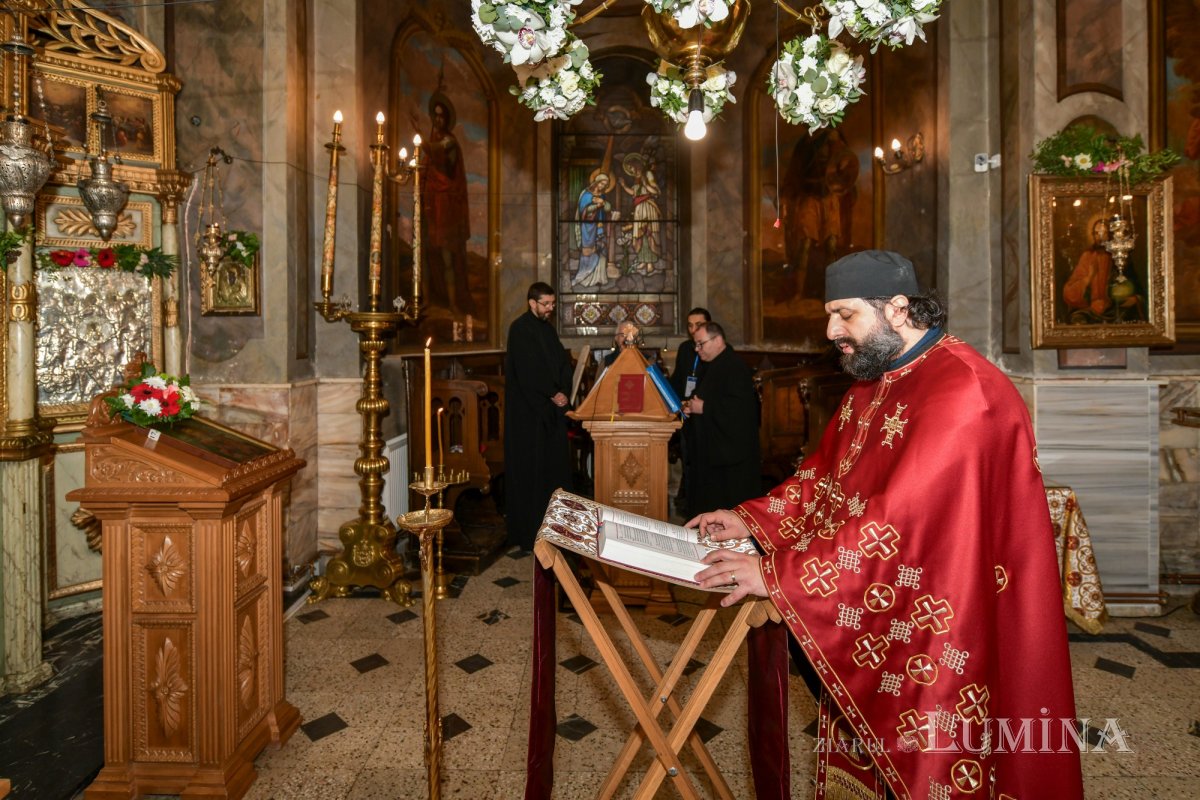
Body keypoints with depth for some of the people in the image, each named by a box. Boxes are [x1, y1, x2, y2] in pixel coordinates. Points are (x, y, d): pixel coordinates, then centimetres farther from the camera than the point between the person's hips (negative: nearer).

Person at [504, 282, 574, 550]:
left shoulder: (547, 328, 15)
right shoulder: (520, 328, -10)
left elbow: (562, 362, 10)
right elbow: (527, 370, -18)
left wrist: (562, 391, -6)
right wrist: (552, 394, -13)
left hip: (551, 407, 8)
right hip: (528, 409, -8)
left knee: (554, 462, 9)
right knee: (530, 466, -2)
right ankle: (528, 530, 8)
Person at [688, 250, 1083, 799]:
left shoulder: (963, 390, -24)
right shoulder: (872, 383, 6)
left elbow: (898, 519, -31)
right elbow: (825, 474, 8)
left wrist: (777, 572, -29)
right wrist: (751, 520, -4)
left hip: (938, 639, -7)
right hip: (867, 628, 8)